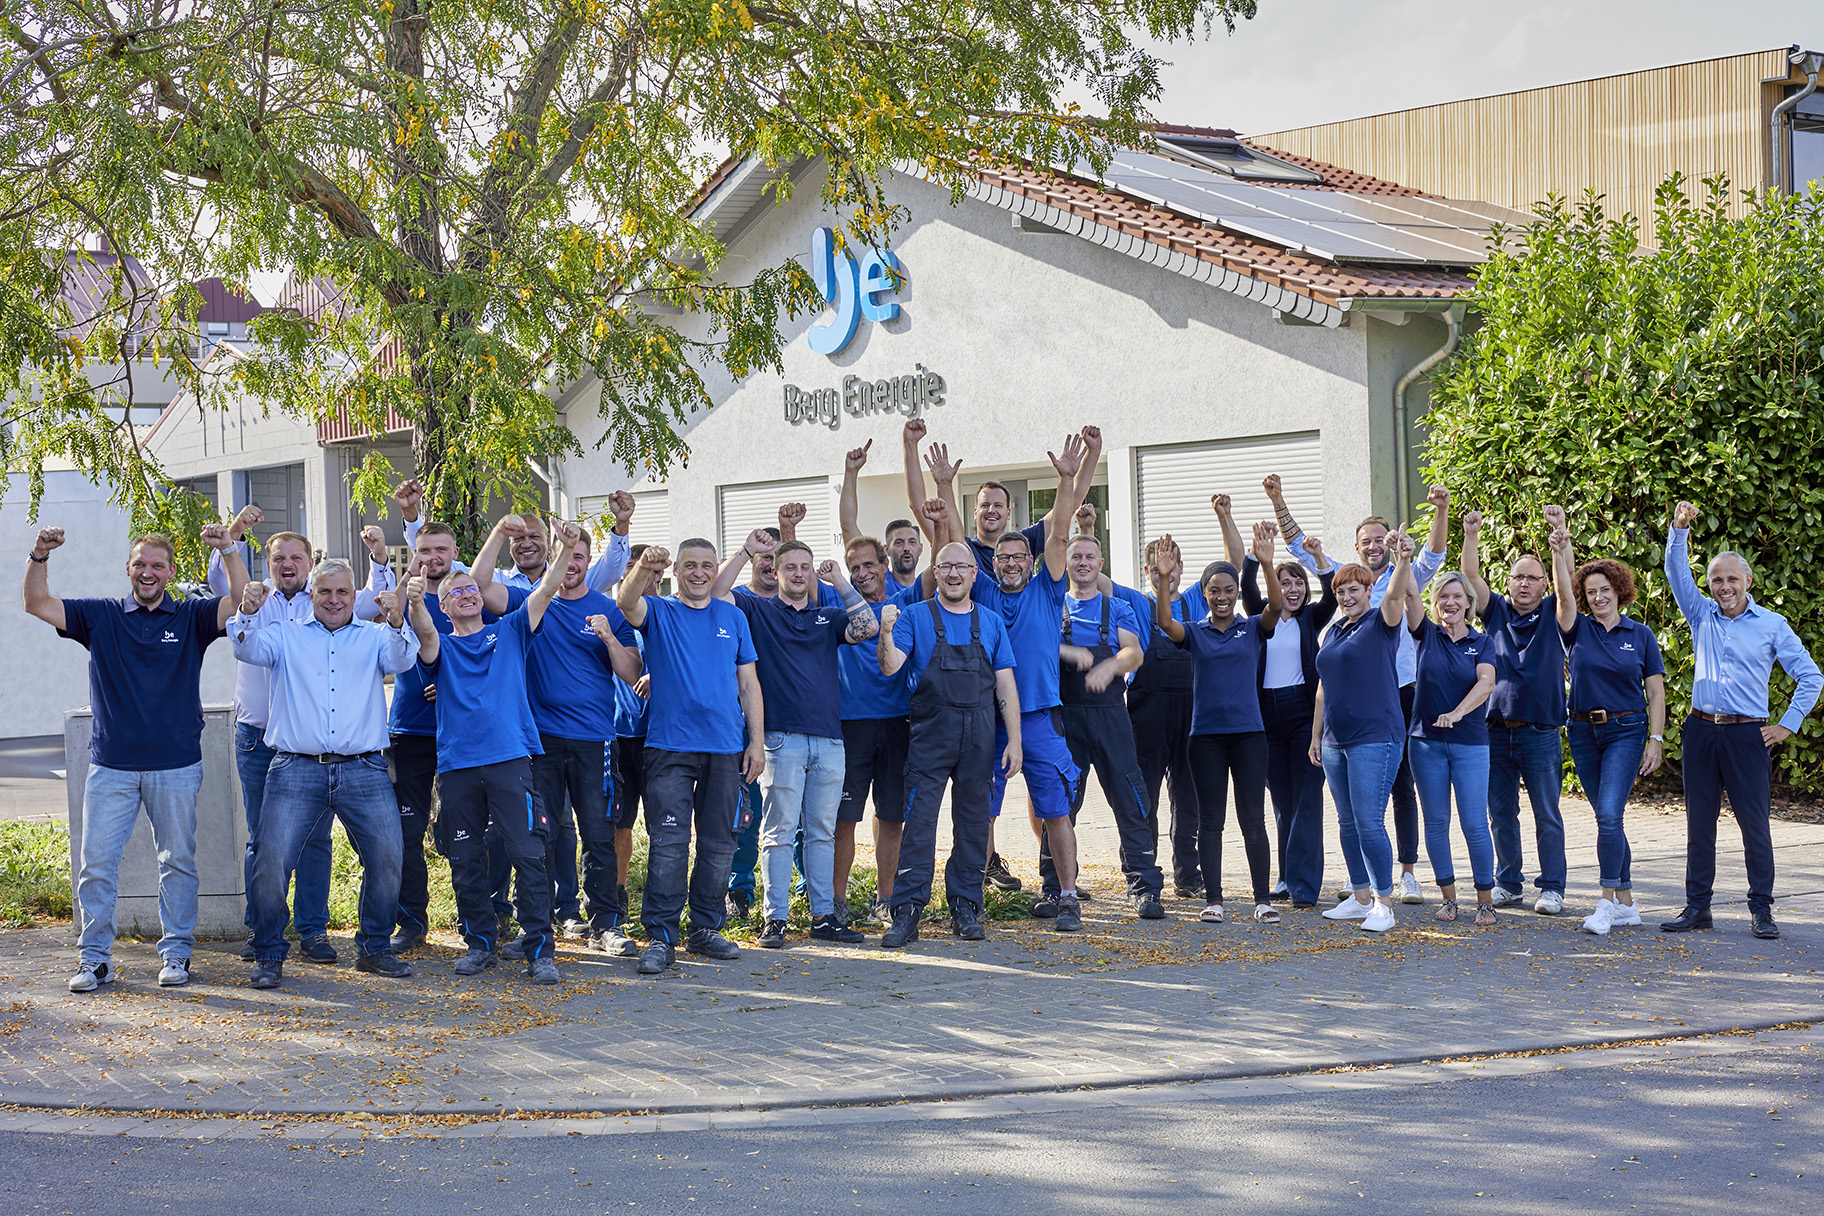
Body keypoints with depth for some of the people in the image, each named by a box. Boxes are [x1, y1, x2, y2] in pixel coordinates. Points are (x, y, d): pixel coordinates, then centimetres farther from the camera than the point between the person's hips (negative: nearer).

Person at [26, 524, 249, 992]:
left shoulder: (191, 618, 4)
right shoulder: (100, 617, 7)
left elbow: (242, 603, -9)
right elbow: (39, 605, 1)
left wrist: (228, 552, -22)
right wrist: (38, 558, -16)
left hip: (176, 764, 0)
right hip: (111, 762, 1)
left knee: (178, 860, 6)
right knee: (96, 861, 0)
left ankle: (176, 952, 17)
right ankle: (95, 957, 8)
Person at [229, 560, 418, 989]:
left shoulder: (374, 637, 14)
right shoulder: (286, 636, 14)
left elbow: (402, 658, -5)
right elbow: (248, 649, -3)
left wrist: (395, 622, -27)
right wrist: (247, 613, -25)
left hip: (364, 772, 1)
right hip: (297, 770, -1)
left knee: (388, 858, -2)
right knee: (270, 859, -10)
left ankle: (374, 948, 17)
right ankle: (269, 956, 5)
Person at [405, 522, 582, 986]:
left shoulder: (509, 631, 15)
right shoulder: (441, 647, 14)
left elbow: (546, 590, 4)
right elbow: (425, 635, -9)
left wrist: (565, 548, -14)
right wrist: (415, 603, -32)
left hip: (510, 759, -1)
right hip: (457, 764, 1)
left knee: (528, 855, -8)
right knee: (466, 862, 6)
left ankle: (540, 951, -6)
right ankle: (481, 943, 19)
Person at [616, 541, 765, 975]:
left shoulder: (733, 618, 13)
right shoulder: (659, 612, 5)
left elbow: (749, 684, 13)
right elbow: (627, 603, -18)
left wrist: (757, 741, 5)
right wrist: (643, 569, -39)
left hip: (726, 746, 3)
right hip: (669, 744, -3)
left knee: (719, 843, 7)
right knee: (667, 843, -8)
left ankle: (705, 929, 18)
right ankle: (660, 936, -4)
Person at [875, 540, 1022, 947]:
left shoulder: (991, 623, 11)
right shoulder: (915, 617, 4)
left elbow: (1005, 686, 10)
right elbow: (890, 666, -10)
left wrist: (1013, 741, 3)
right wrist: (886, 633, -30)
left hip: (980, 737, 3)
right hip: (930, 734, -3)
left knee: (973, 821, 6)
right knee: (919, 821, -7)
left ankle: (965, 906, 16)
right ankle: (907, 912, -6)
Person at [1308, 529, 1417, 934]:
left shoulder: (1382, 623, -3)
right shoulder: (1333, 632, 17)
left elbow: (1395, 594, -25)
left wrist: (1403, 560, -44)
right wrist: (1316, 735, 19)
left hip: (1375, 737, -7)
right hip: (1335, 741, 7)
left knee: (1369, 822, -10)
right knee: (1347, 822, 11)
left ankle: (1384, 903, -4)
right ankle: (1360, 897, 20)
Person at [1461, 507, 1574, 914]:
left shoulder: (1553, 616, 3)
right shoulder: (1497, 612, 10)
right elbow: (1470, 575, -1)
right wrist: (1471, 534, -16)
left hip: (1540, 731, -3)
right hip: (1496, 728, 3)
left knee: (1547, 813, 0)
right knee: (1500, 812, 8)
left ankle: (1552, 888, 5)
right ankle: (1508, 883, 18)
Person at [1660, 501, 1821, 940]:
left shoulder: (1772, 625, 4)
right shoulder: (1702, 616, 12)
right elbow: (1677, 571, 4)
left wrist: (1788, 726, -1)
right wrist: (1679, 529, -11)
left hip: (1747, 735, -3)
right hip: (1701, 731, 3)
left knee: (1755, 823, -3)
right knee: (1699, 822, 5)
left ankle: (1762, 910, 3)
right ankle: (1697, 906, 11)